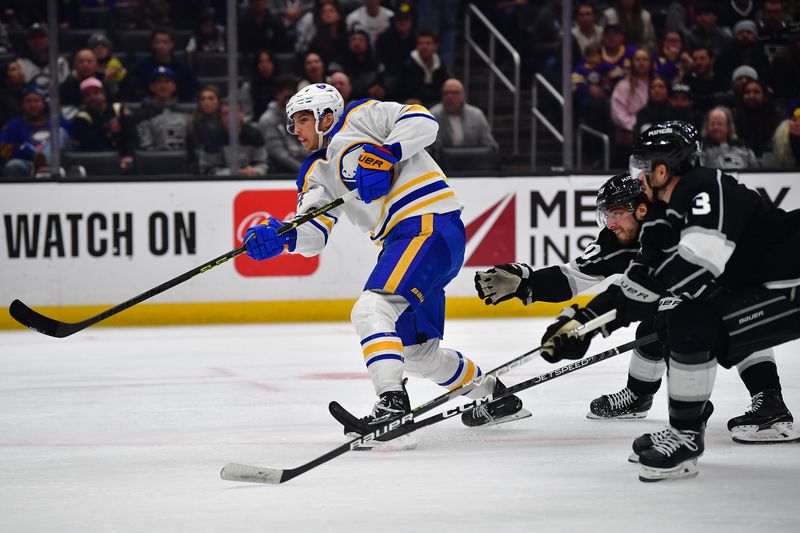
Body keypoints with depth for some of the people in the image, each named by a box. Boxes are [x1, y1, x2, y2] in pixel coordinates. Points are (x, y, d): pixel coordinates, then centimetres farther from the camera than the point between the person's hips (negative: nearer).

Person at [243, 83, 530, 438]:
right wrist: (282, 237, -14)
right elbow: (313, 234, 7)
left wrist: (386, 154, -24)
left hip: (430, 224, -10)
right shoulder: (317, 172, 21)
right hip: (400, 241, 10)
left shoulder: (359, 118, 1)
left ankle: (392, 404, -37)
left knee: (371, 310, -26)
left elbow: (422, 121, -12)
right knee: (415, 349, 17)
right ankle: (496, 396, 34)